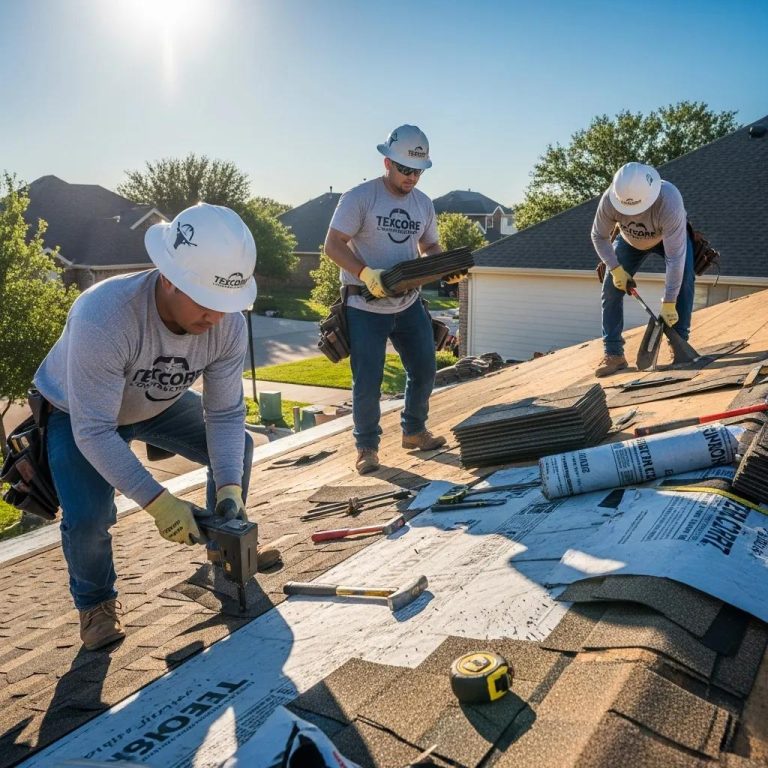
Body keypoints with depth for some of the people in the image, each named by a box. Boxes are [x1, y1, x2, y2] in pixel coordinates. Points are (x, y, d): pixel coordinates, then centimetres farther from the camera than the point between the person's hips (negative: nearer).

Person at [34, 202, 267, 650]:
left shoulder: (229, 324, -28)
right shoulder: (103, 316, -44)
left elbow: (225, 414, -20)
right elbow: (93, 431, -40)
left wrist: (229, 485, -34)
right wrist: (158, 502, -45)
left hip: (158, 403, 5)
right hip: (78, 414, -5)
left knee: (236, 448, 0)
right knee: (88, 516, -23)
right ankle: (95, 601, 11)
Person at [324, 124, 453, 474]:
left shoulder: (423, 203, 8)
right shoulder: (359, 197, -11)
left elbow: (430, 246, 18)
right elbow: (333, 245, -14)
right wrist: (366, 274, -28)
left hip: (409, 305, 6)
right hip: (365, 308, -6)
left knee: (424, 370, 12)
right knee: (367, 381, -1)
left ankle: (414, 431, 34)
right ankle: (366, 446, 18)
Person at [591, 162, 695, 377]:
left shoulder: (669, 201, -45)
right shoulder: (609, 199, -37)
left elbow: (675, 257, -42)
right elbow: (599, 236, -17)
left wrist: (668, 303, -40)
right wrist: (616, 269, -27)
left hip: (670, 236, -2)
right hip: (630, 240, 2)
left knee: (684, 278, -26)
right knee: (611, 287, -10)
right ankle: (614, 354, -4)